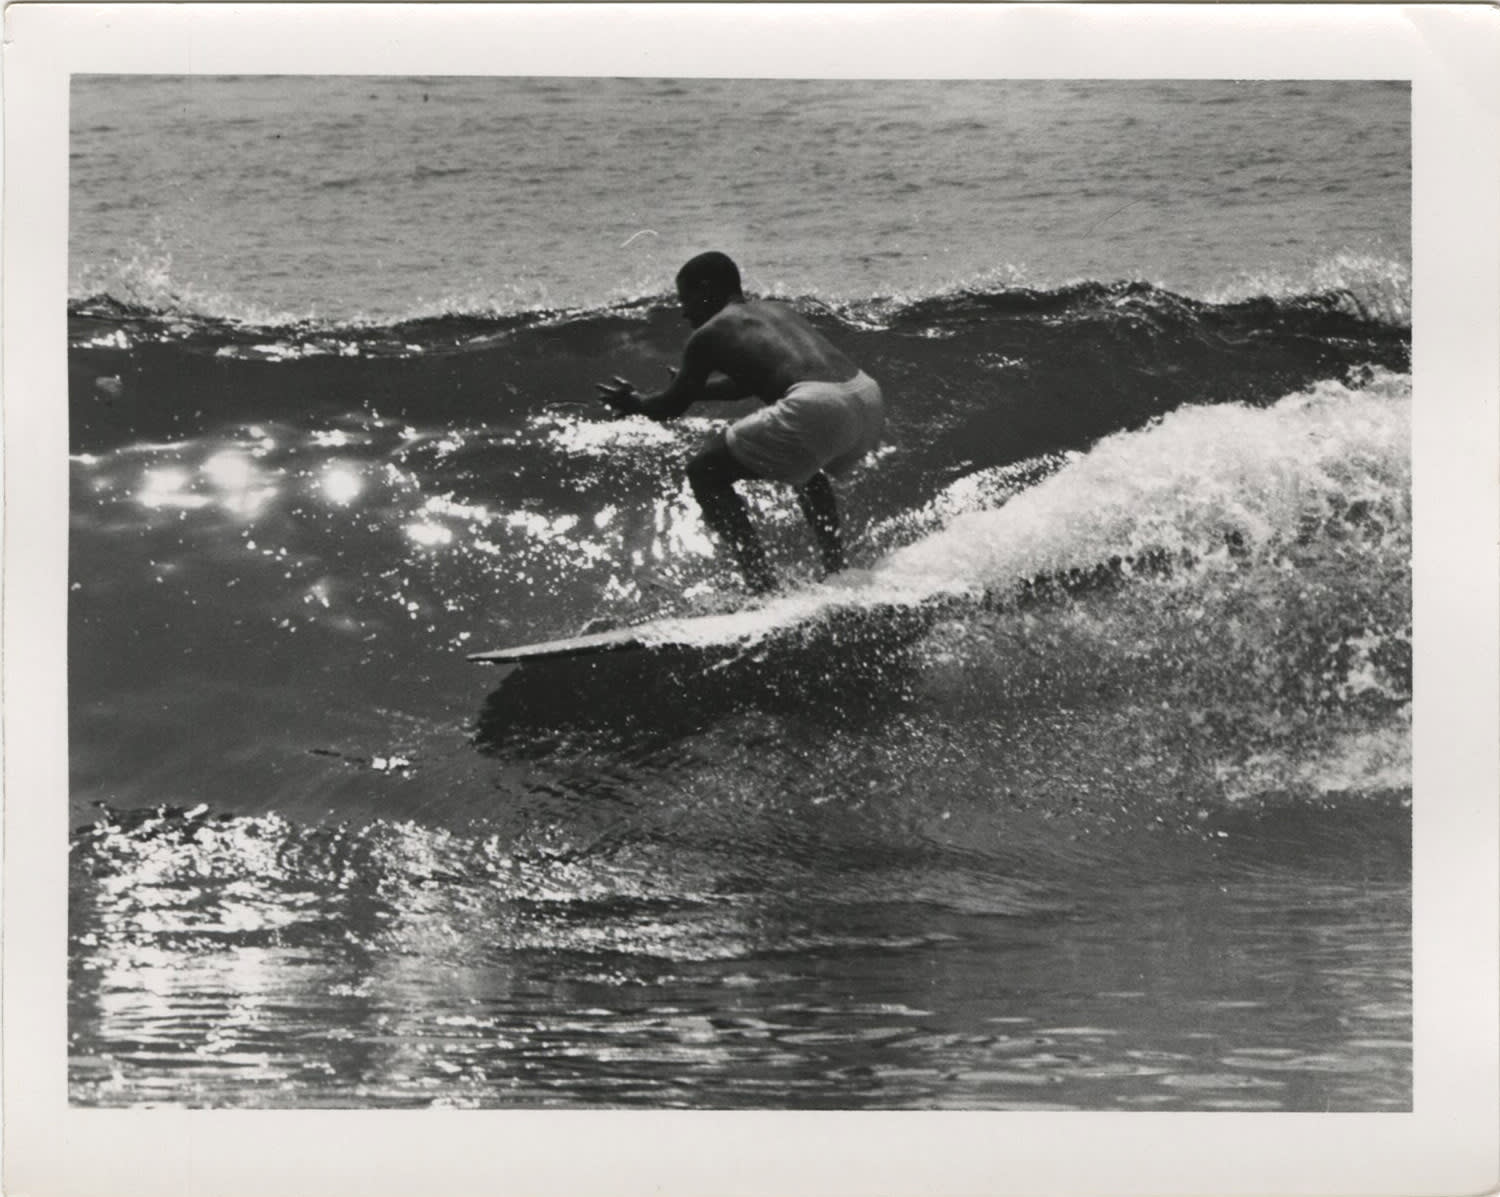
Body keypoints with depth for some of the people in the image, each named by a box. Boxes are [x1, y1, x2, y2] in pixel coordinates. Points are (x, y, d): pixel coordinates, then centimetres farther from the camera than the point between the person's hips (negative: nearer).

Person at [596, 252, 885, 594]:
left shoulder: (709, 334, 11)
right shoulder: (776, 310, 31)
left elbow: (673, 407, 19)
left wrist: (635, 404, 38)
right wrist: (693, 385, 56)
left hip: (816, 408, -8)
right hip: (869, 399, 8)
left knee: (705, 472, 9)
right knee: (803, 465, 40)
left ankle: (764, 588, 0)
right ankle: (837, 574, 34)